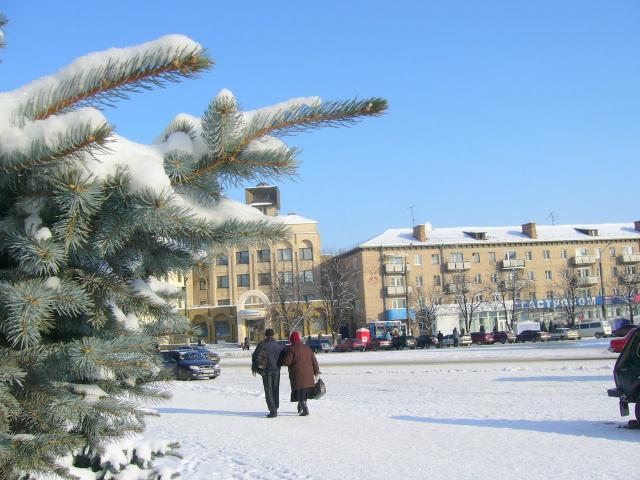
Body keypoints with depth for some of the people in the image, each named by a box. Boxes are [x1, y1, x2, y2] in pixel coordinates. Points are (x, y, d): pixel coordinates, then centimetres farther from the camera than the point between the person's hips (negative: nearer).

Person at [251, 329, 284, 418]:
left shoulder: (262, 345, -5)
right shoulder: (279, 346, 5)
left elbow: (255, 356, -6)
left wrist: (254, 368, 3)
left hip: (266, 371, -3)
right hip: (276, 370, 3)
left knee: (268, 391, -1)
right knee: (275, 390, 15)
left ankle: (273, 410, -11)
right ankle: (275, 409, 22)